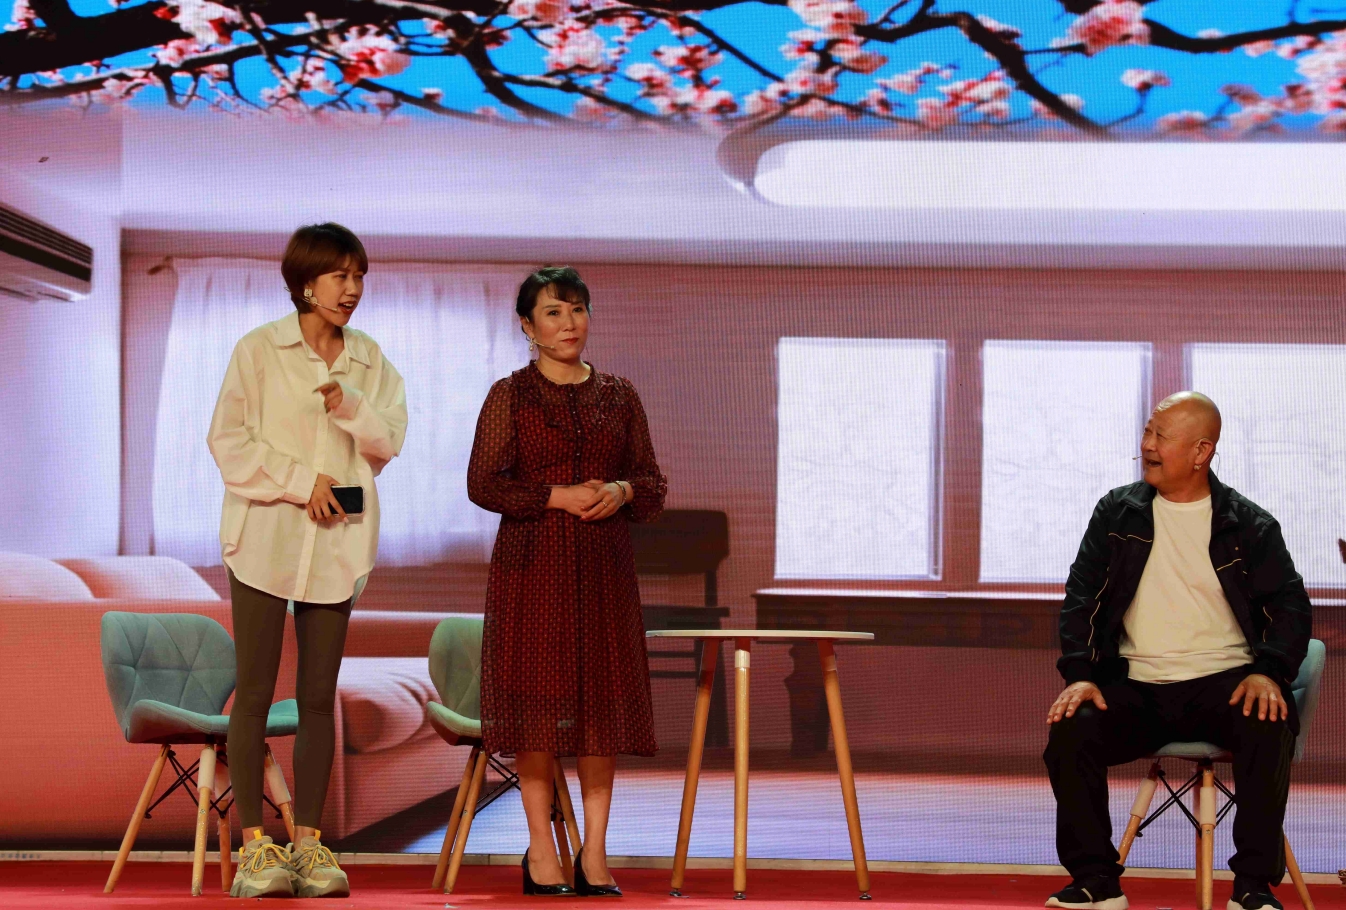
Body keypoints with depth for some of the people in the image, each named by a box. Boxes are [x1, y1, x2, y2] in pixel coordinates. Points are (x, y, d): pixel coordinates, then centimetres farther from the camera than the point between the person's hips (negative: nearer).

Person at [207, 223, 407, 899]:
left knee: (319, 696, 5)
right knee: (255, 692, -4)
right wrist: (303, 481, -11)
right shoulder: (259, 349, -1)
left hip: (337, 541, 4)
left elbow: (390, 439, 4)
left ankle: (307, 841, 10)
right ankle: (253, 844, 1)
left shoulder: (369, 360, 11)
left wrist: (350, 407, -15)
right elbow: (228, 439, -5)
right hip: (266, 537, -4)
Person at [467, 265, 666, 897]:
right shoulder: (510, 395, 3)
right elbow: (483, 483, -4)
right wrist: (559, 497, -14)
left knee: (604, 697, 0)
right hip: (532, 565, -3)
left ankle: (595, 853, 5)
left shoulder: (619, 395, 12)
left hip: (604, 566, 3)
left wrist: (621, 491, -9)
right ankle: (541, 852, 3)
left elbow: (653, 481, 13)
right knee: (537, 697, -5)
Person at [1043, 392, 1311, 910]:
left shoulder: (1248, 525, 6)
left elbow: (1290, 605, 4)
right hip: (1137, 686, 2)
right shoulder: (1117, 512, 11)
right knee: (1069, 734, -27)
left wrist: (1269, 672, -15)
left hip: (1223, 681, -2)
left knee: (1269, 728, -34)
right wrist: (1079, 673, -7)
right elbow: (1082, 595, 9)